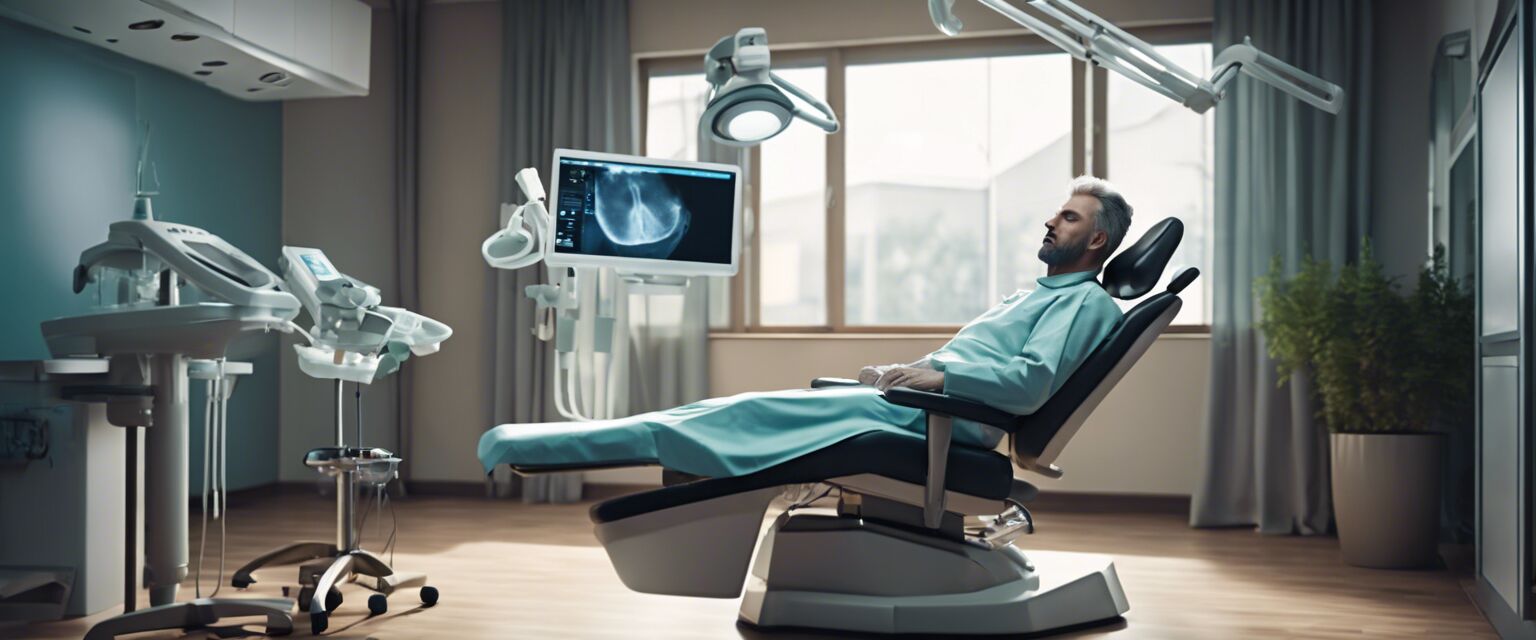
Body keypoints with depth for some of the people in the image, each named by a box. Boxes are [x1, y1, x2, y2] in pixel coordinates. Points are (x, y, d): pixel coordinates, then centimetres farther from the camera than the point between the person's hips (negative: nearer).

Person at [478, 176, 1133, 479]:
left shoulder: (1086, 302, -1)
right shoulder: (1034, 295, 29)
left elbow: (1031, 382, -18)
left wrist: (935, 376, -20)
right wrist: (900, 369, 14)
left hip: (935, 419, -9)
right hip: (914, 401, 9)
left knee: (756, 414, -17)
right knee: (753, 407, -3)